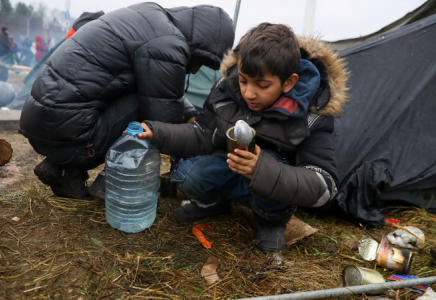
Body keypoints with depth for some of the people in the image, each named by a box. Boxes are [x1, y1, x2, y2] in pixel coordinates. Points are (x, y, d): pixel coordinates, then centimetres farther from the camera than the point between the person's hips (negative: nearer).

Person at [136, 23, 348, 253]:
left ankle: (273, 221, -1)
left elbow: (324, 186, -31)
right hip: (229, 173, 3)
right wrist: (156, 132, -22)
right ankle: (213, 203, 12)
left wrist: (263, 171, -48)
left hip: (276, 187, -2)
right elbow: (202, 136, -5)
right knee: (188, 173, -25)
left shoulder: (311, 116, -26)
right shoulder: (227, 90, -16)